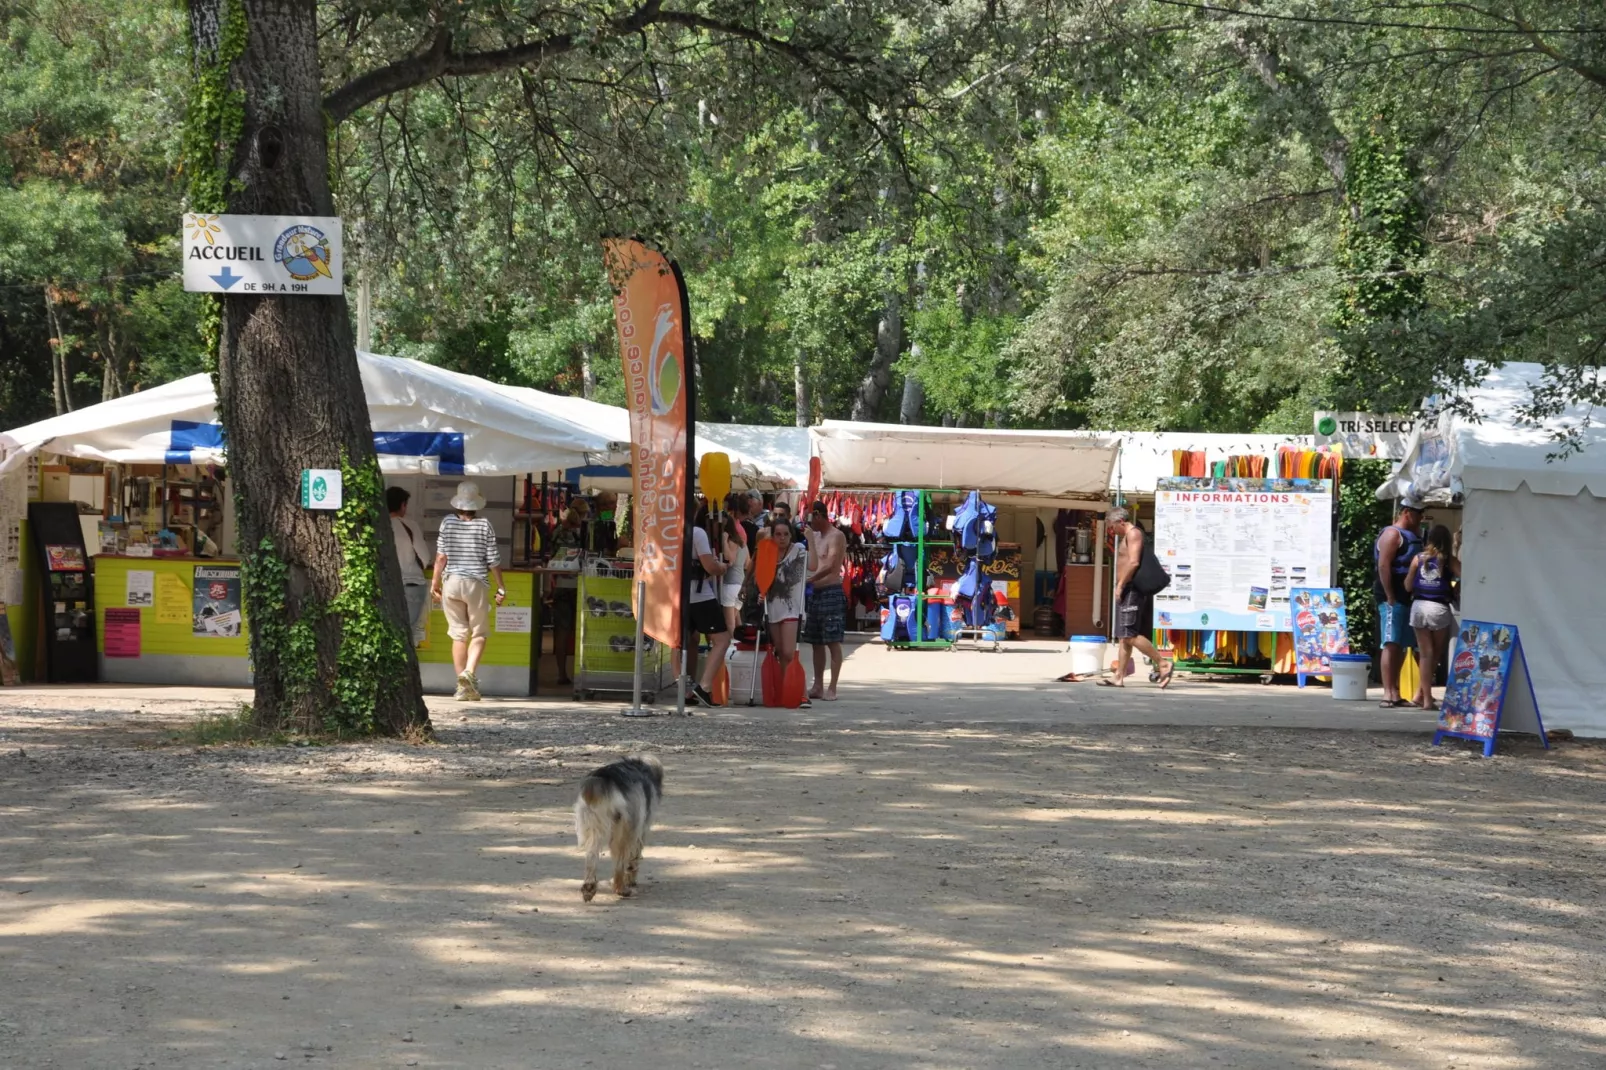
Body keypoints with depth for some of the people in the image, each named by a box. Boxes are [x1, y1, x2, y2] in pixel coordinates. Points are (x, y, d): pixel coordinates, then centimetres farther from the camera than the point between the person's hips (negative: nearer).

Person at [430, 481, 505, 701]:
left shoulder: (448, 523, -1)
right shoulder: (484, 525, -4)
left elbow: (441, 556, -3)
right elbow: (493, 560, -2)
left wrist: (435, 582, 6)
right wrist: (500, 588, 7)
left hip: (451, 582, 2)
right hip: (476, 584, -2)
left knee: (459, 634, 7)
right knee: (479, 633, 8)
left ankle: (463, 686, 7)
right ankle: (469, 672, -16)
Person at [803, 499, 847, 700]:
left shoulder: (836, 536, -9)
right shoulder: (817, 537, 18)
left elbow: (830, 567, -20)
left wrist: (808, 580, -25)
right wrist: (810, 538, 14)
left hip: (831, 593, -9)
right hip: (815, 593, 9)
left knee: (833, 642, -8)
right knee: (816, 642, 9)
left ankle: (832, 689, -9)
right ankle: (818, 686, 13)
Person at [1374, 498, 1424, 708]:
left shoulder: (1412, 537, 22)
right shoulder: (1392, 534, -7)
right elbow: (1383, 566, -16)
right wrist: (1390, 598, -20)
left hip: (1407, 599, 9)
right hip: (1392, 599, -9)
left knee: (1401, 648, 9)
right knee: (1391, 645, -13)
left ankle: (1395, 693, 12)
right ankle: (1388, 694, -16)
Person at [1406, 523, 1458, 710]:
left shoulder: (1418, 558, 5)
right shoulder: (1448, 560, -1)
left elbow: (1408, 586, 7)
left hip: (1419, 606, 2)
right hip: (1439, 607, -2)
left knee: (1426, 653, 8)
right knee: (1437, 654, 12)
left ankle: (1426, 697, 5)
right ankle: (1421, 693, 6)